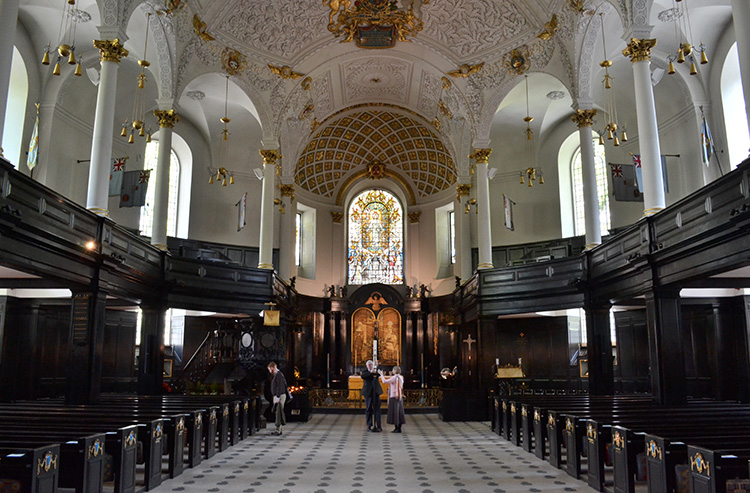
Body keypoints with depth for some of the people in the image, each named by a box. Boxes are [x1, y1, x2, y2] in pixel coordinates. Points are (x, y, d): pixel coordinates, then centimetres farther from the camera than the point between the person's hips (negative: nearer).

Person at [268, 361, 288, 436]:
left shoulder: (279, 375, -15)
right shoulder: (276, 375, 17)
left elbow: (280, 387, -21)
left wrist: (277, 397, -23)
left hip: (280, 396, -10)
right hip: (277, 396, 10)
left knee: (279, 412, -8)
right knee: (277, 413, 12)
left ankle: (278, 430, -7)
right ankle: (278, 429, 17)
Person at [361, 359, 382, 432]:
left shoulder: (376, 371, 10)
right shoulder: (364, 372, 6)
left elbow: (380, 374, -11)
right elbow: (362, 376, -16)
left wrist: (375, 372, -31)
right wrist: (370, 372, -27)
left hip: (376, 392, 1)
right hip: (368, 392, -1)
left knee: (377, 409, -2)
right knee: (368, 409, 4)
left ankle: (378, 426, 1)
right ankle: (369, 426, 11)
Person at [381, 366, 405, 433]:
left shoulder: (394, 378, -15)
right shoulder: (401, 378, 8)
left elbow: (384, 381, -15)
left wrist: (381, 375, -1)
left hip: (394, 397, -8)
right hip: (400, 397, 8)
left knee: (394, 412, -2)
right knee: (399, 412, 10)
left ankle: (397, 428, -1)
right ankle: (399, 428, 14)